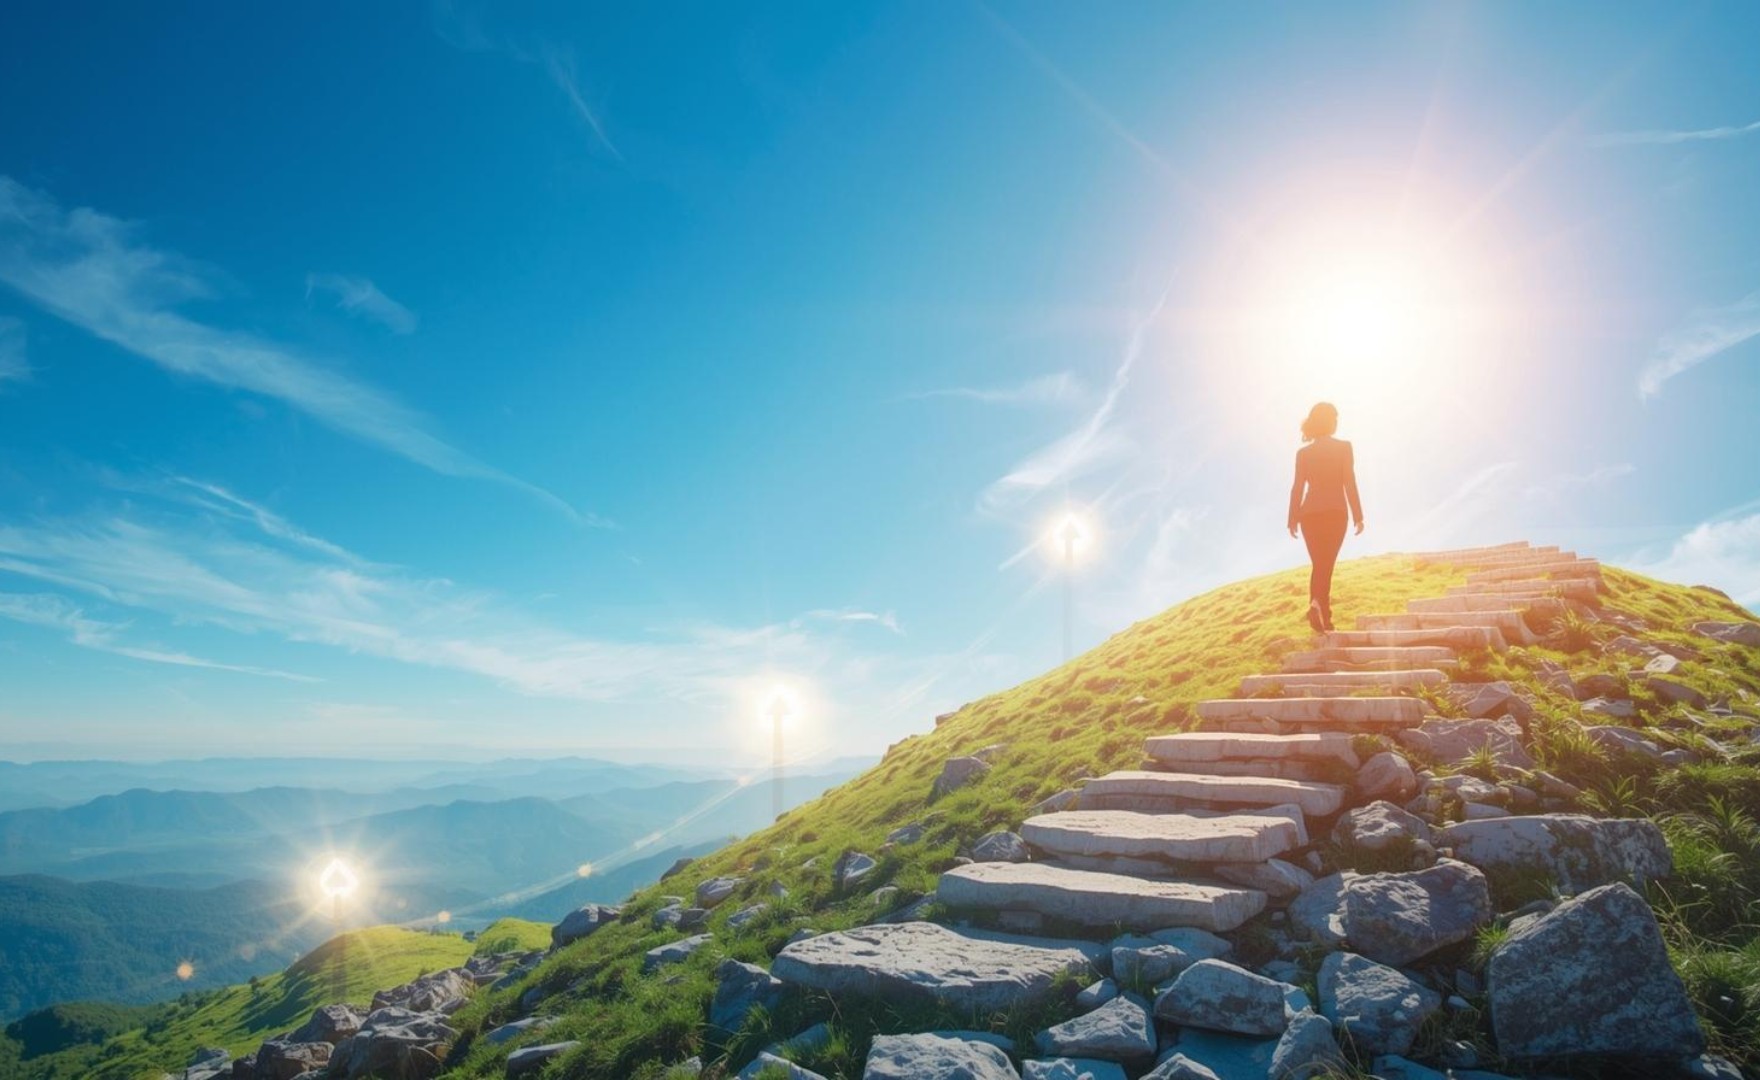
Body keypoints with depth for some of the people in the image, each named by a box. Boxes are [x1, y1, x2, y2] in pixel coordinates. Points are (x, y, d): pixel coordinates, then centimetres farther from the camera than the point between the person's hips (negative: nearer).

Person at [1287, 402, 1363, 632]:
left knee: (1318, 564, 11)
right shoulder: (1343, 447, -2)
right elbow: (1349, 483, -6)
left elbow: (1298, 487, 2)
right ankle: (1318, 605, -19)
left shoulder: (1303, 452, 4)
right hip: (1335, 512, -3)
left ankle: (1320, 609, 0)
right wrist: (1358, 516, -2)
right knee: (1326, 564, -1)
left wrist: (1292, 519, 7)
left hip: (1310, 513, 3)